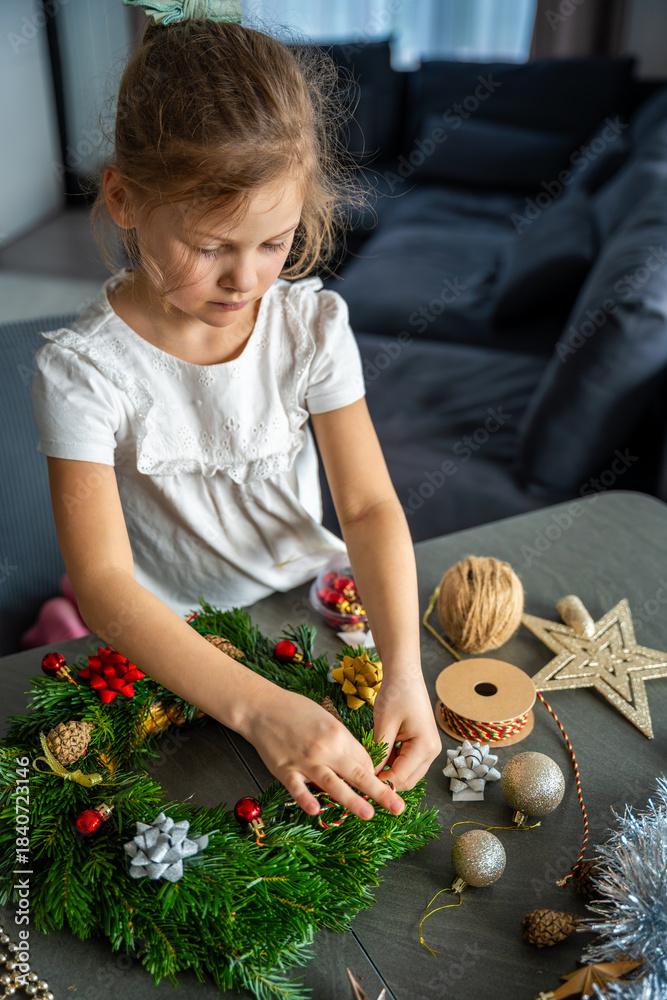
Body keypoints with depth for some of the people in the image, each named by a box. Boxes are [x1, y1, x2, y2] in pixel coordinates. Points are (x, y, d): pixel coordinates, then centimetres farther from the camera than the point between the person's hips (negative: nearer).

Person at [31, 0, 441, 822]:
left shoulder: (313, 324, -12)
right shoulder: (83, 369, -21)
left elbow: (369, 506, -12)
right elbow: (104, 582, -26)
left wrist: (404, 668, -29)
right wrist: (258, 707, -40)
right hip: (168, 644, 0)